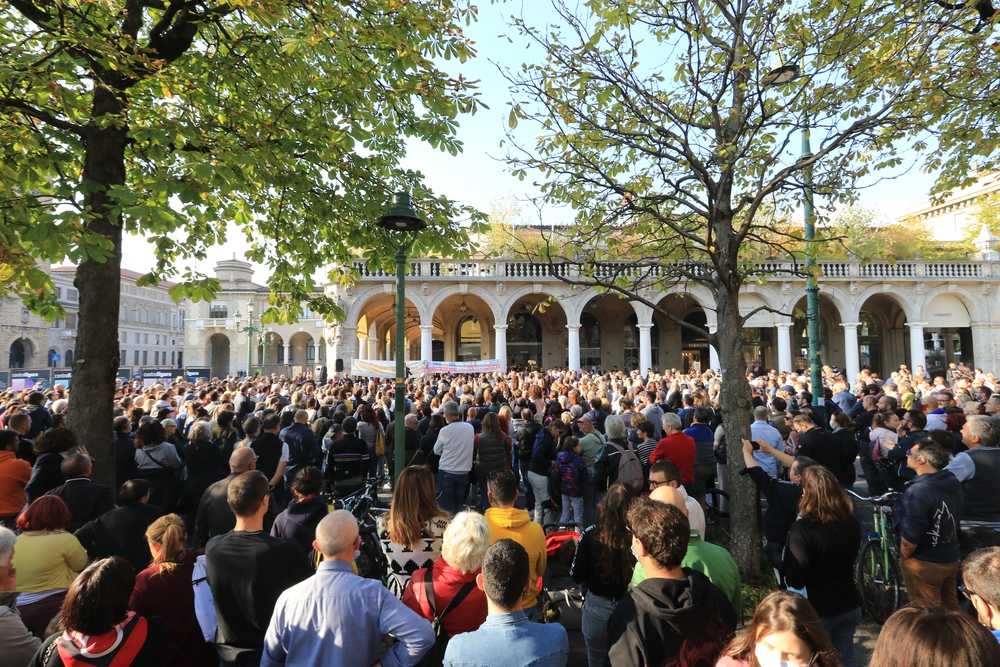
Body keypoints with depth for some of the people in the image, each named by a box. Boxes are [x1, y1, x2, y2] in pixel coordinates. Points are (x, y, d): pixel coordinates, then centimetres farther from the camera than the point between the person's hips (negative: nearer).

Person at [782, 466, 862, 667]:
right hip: (850, 606, 6)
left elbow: (794, 580, -21)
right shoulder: (851, 523, -4)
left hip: (818, 611, -5)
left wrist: (788, 552, -6)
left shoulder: (803, 529, -26)